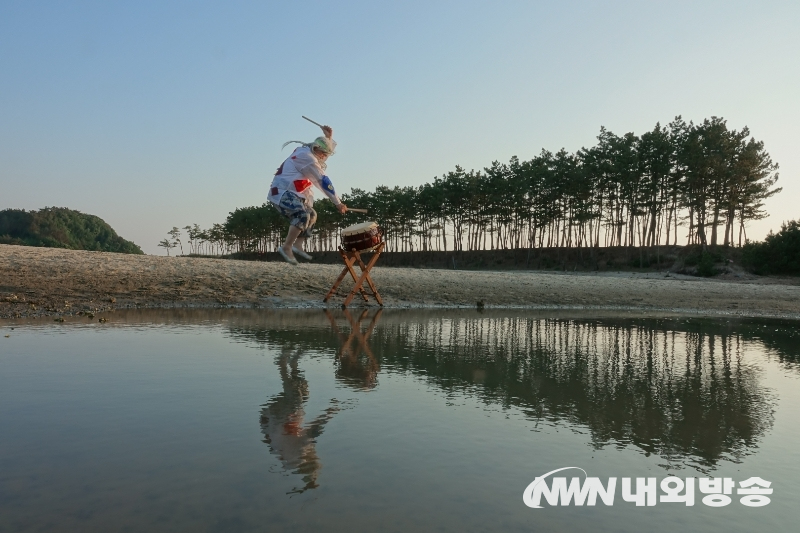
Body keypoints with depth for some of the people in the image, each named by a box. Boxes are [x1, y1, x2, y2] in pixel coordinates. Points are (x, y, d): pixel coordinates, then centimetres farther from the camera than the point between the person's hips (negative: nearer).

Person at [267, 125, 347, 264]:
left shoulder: (307, 150, 11)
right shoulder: (307, 157, -18)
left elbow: (328, 149, 30)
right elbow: (323, 181, -18)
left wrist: (328, 136, 7)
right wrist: (338, 203, -17)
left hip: (290, 193, 11)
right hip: (281, 192, -11)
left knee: (311, 215, 14)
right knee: (303, 215, -28)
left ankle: (298, 245, 6)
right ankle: (286, 248, -21)